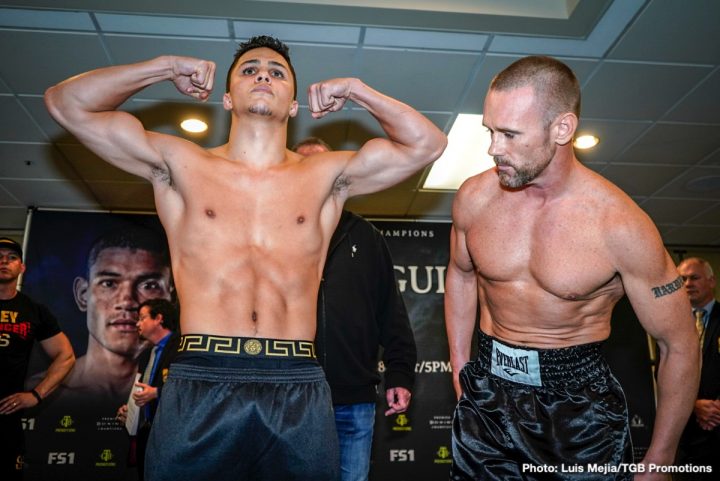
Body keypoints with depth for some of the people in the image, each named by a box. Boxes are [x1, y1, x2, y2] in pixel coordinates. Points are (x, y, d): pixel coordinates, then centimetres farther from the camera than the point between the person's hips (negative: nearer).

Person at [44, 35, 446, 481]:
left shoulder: (326, 176, 11)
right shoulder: (181, 166, 10)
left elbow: (427, 143, 12)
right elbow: (66, 103, 11)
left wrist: (354, 89, 12)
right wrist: (167, 66, 10)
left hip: (299, 394, 1)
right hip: (197, 390, 0)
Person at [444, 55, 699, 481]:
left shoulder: (620, 224, -19)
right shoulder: (474, 198, -9)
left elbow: (680, 345, -9)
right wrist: (460, 368, 9)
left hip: (580, 397, -2)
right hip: (487, 391, 3)